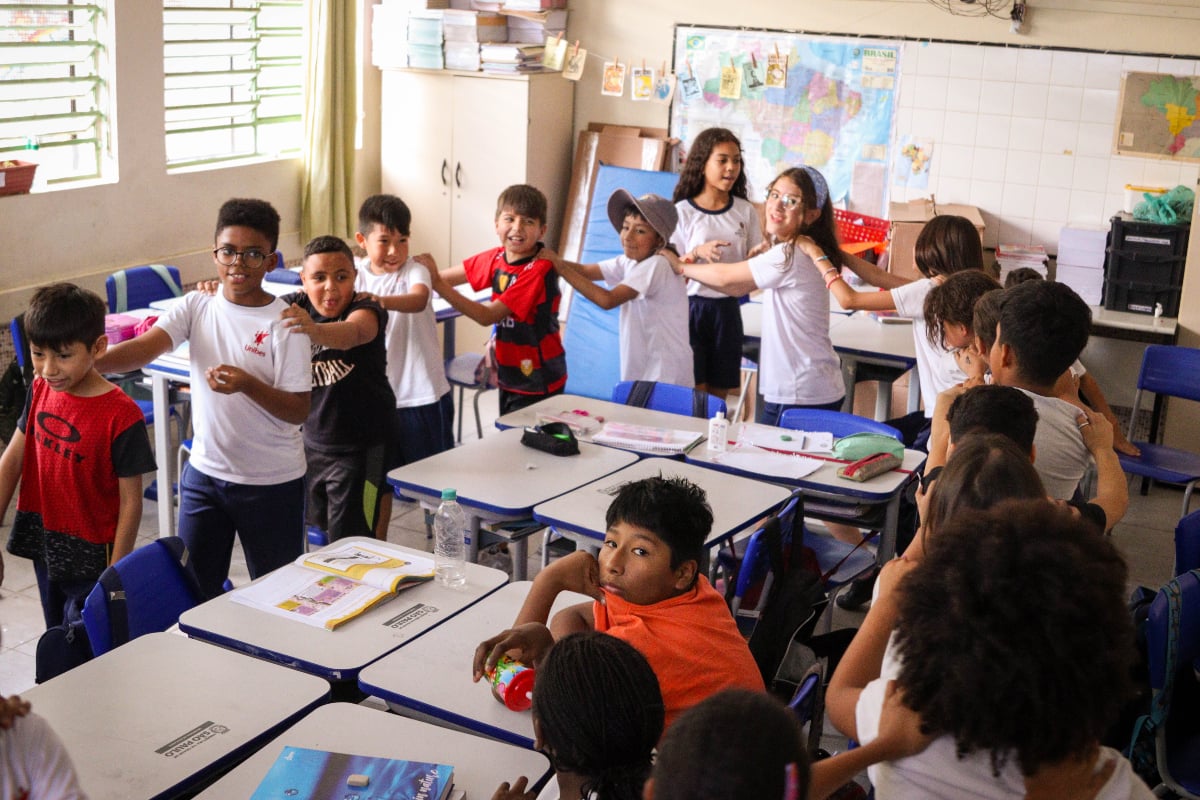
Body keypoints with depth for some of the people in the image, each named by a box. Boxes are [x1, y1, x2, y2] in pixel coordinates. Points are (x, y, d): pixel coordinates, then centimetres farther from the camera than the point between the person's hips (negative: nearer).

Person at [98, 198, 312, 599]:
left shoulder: (284, 323, -13)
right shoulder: (196, 307, -2)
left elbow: (299, 411, -15)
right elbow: (144, 348, -17)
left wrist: (248, 385, -31)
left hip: (271, 481, -3)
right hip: (204, 473, 4)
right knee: (194, 590, 13)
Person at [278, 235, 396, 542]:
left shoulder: (366, 309, -20)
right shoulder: (296, 307, -2)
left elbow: (354, 332, -42)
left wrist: (315, 330, -63)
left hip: (362, 448, -6)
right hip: (312, 443, 6)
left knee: (347, 542, -5)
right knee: (320, 527, 20)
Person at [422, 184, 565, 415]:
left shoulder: (539, 269, -22)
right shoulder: (497, 258, -1)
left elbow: (487, 316, -25)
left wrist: (436, 282, -27)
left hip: (536, 384, -7)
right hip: (509, 377, 7)